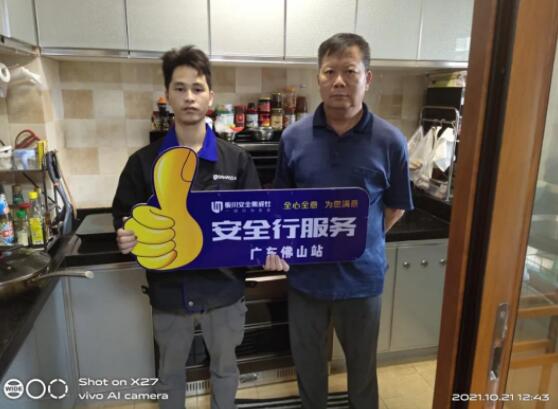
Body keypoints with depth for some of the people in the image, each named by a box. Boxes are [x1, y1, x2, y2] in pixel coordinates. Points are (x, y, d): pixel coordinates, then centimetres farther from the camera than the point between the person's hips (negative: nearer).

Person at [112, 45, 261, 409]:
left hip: (224, 288, 0)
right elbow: (123, 217, 1)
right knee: (170, 372, 23)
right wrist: (126, 237, -20)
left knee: (225, 367, 23)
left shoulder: (237, 160, -5)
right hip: (168, 291, 0)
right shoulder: (143, 162, -5)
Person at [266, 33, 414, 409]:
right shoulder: (294, 137, -5)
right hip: (305, 273, 2)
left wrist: (364, 242, -4)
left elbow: (396, 206, 2)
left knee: (362, 361, 21)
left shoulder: (390, 141, -10)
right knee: (307, 359, 21)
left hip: (361, 274, -1)